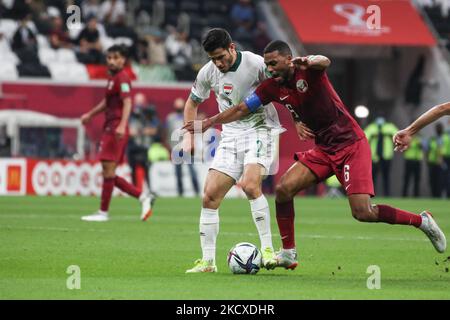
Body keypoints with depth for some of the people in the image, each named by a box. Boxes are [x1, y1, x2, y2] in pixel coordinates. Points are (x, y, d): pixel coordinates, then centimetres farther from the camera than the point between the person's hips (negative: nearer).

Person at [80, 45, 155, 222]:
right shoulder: (112, 78, 19)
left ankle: (103, 212, -4)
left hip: (116, 129, -10)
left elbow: (127, 103, -21)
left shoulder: (122, 78, -10)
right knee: (109, 173, 9)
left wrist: (122, 126, -33)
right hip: (109, 128, 10)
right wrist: (90, 114, 40)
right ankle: (143, 197, 10)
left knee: (108, 169, -8)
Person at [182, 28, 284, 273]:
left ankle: (267, 249, -21)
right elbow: (192, 103, 18)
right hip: (230, 136, 5)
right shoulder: (208, 73, 0)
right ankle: (207, 261, 4)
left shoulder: (256, 64, -15)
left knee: (250, 184, -29)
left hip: (260, 131, -5)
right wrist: (189, 136, 10)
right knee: (209, 195, -4)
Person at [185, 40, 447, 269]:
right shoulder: (273, 87, 3)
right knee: (283, 188, -10)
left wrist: (310, 62, -62)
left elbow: (325, 62, -39)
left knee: (363, 213, -16)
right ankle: (289, 254, 2)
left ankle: (422, 221, 5)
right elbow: (242, 109, 10)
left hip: (351, 145, -7)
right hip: (323, 149, 7)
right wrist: (209, 122, 1)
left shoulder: (308, 72, -16)